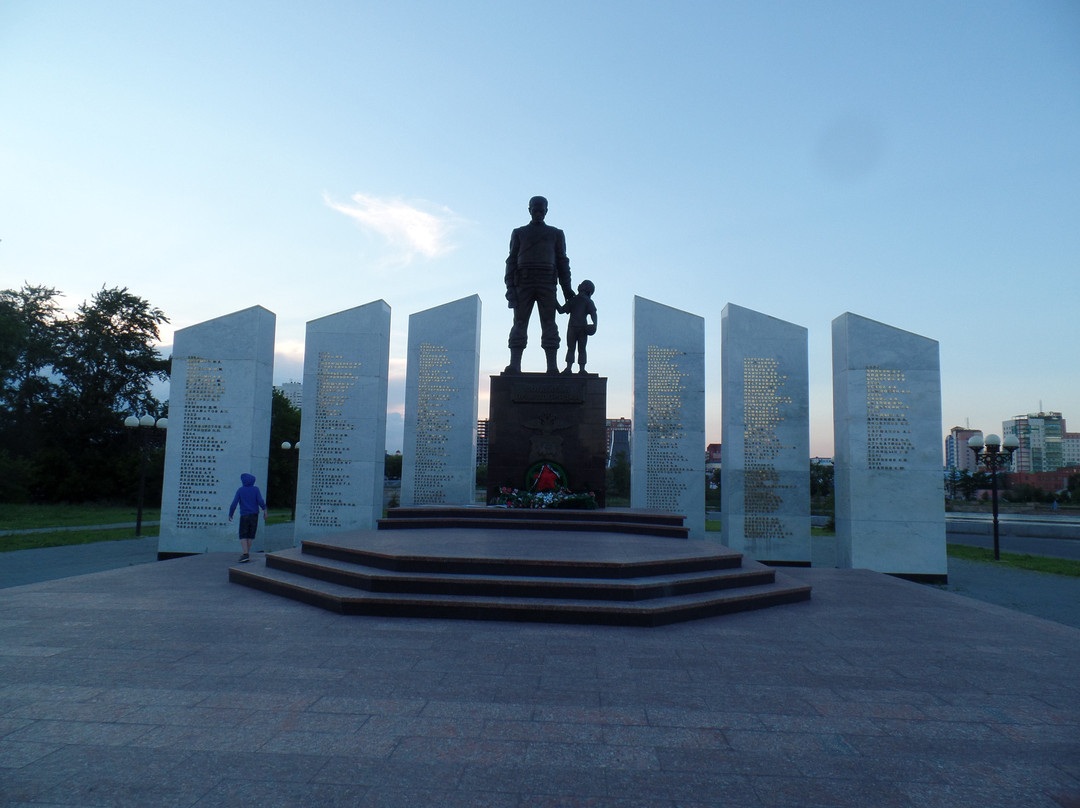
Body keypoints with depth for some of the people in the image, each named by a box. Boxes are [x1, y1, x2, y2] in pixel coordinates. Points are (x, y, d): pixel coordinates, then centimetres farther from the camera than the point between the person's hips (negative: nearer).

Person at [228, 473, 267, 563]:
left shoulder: (240, 490, -3)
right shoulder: (256, 489, -1)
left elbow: (234, 504, -7)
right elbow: (260, 501, -13)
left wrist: (230, 514, 2)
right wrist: (265, 510, -2)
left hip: (244, 516, -2)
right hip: (254, 515, 2)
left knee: (243, 536, 1)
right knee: (250, 535, 12)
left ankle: (246, 554, -16)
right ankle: (247, 554, 16)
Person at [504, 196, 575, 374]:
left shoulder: (556, 234, 17)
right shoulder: (519, 233, 17)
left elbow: (562, 261, 13)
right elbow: (512, 260, 10)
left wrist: (567, 288, 3)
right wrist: (510, 286, -3)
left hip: (547, 284, 0)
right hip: (524, 283, 0)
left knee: (549, 324, -6)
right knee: (520, 322, -8)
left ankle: (552, 366, -11)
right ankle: (514, 365, -13)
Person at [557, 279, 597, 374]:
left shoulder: (572, 300, 7)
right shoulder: (589, 302, 5)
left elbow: (561, 311, 6)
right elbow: (593, 313, -9)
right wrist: (595, 325, -17)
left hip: (572, 327, 0)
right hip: (583, 327, 0)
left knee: (570, 349, 4)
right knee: (581, 350, 5)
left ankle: (568, 367, -6)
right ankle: (581, 368, -1)